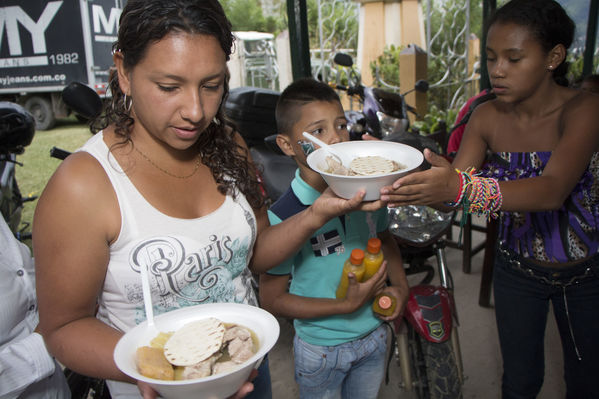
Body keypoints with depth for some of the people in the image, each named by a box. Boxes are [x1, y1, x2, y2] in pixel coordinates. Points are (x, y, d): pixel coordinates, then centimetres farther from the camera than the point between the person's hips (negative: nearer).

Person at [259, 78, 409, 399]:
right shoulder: (284, 216, -25)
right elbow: (271, 300, -18)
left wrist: (400, 286, -5)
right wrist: (346, 305, -24)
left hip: (374, 335, 5)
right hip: (321, 349, -4)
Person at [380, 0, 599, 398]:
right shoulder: (487, 117, -11)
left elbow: (553, 190, -40)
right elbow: (452, 188, -17)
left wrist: (462, 188, -56)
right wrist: (404, 182, -36)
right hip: (517, 270, 2)